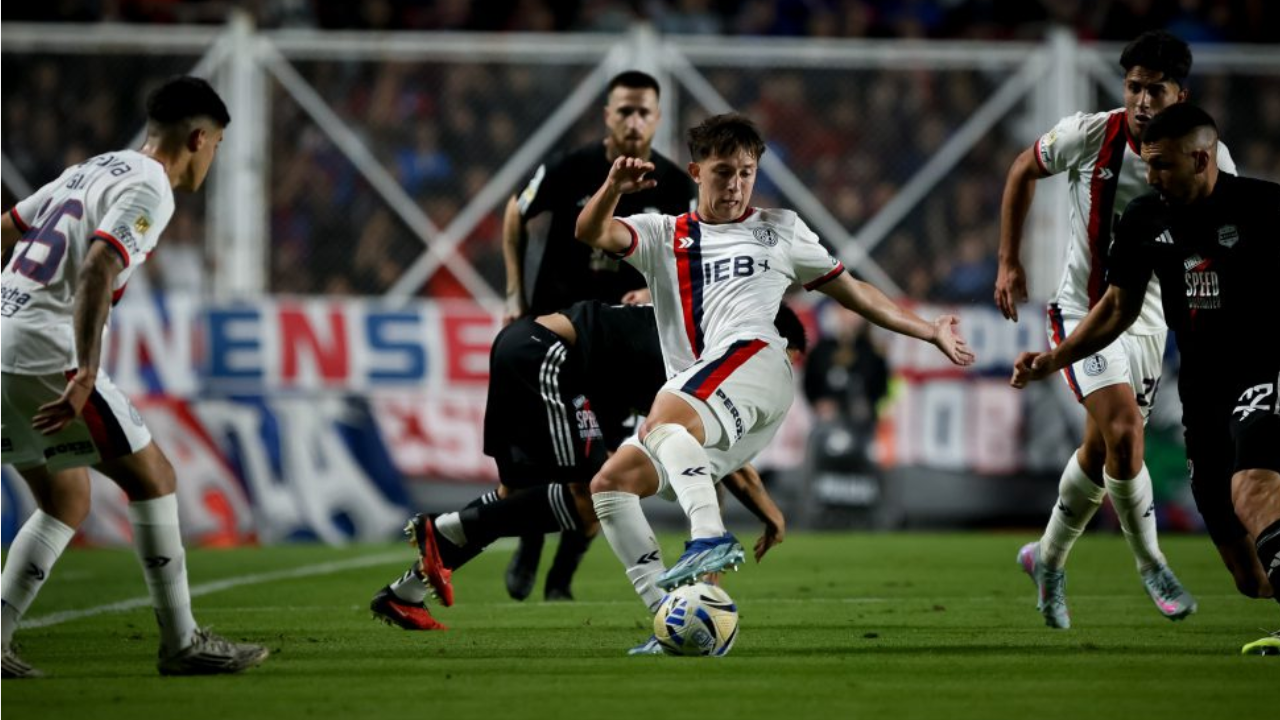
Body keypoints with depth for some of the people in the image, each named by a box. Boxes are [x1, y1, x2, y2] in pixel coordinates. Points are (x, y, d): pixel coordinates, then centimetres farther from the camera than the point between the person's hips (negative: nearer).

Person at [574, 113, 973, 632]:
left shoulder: (779, 230, 25)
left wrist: (931, 332, 27)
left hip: (753, 359, -5)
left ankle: (711, 538, -55)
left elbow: (853, 293, 31)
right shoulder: (664, 235, 25)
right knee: (611, 482, -11)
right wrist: (614, 188, -15)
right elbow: (592, 233, 7)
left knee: (663, 422, -35)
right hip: (690, 399, 5)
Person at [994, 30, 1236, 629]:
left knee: (1100, 452, 11)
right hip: (1085, 310, -3)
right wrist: (1009, 262, 5)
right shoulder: (1088, 136, -14)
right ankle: (1150, 566, -1)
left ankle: (1048, 561, 34)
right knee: (1124, 436, -20)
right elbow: (1023, 170, 5)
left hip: (1148, 318, 3)